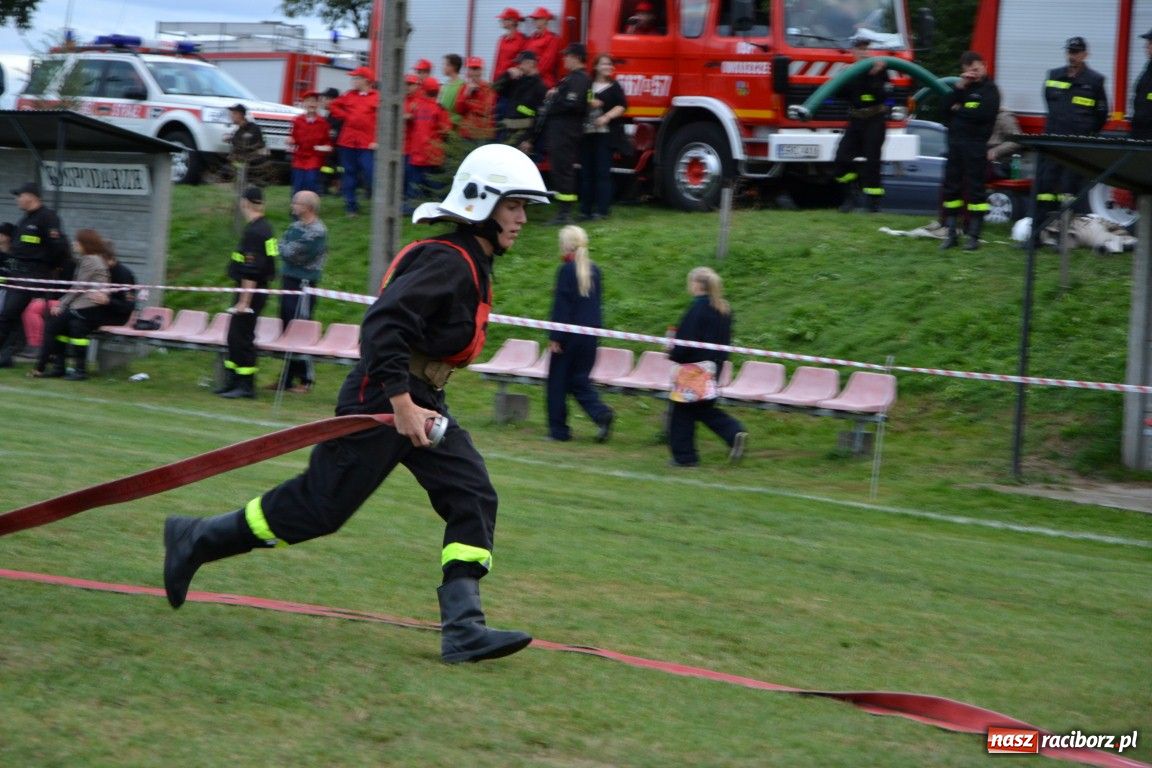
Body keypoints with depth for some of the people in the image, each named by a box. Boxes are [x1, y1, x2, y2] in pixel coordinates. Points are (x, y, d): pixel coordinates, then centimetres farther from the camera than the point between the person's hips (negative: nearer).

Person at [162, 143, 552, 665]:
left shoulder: (473, 266, 14)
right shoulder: (447, 262, -18)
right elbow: (383, 324, -29)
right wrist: (400, 402, -30)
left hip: (420, 405, 10)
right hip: (379, 404, -10)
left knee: (474, 498, -4)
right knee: (316, 507, -2)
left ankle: (463, 628, -10)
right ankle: (194, 540, 15)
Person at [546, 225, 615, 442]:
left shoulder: (567, 270, -12)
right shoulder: (594, 270, 8)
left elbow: (561, 306, -14)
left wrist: (555, 337, -12)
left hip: (570, 334, -6)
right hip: (590, 334, 6)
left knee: (558, 381, 5)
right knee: (579, 379, 12)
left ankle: (558, 429, 8)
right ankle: (601, 414, -10)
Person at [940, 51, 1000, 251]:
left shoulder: (990, 90, -2)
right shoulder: (962, 88, 18)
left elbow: (982, 114, -18)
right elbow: (944, 108, 7)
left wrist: (959, 110, -4)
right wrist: (958, 88, -4)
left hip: (975, 145, -7)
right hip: (955, 142, 7)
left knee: (975, 189, -4)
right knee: (951, 187, 6)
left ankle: (973, 236, -1)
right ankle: (951, 234, 11)